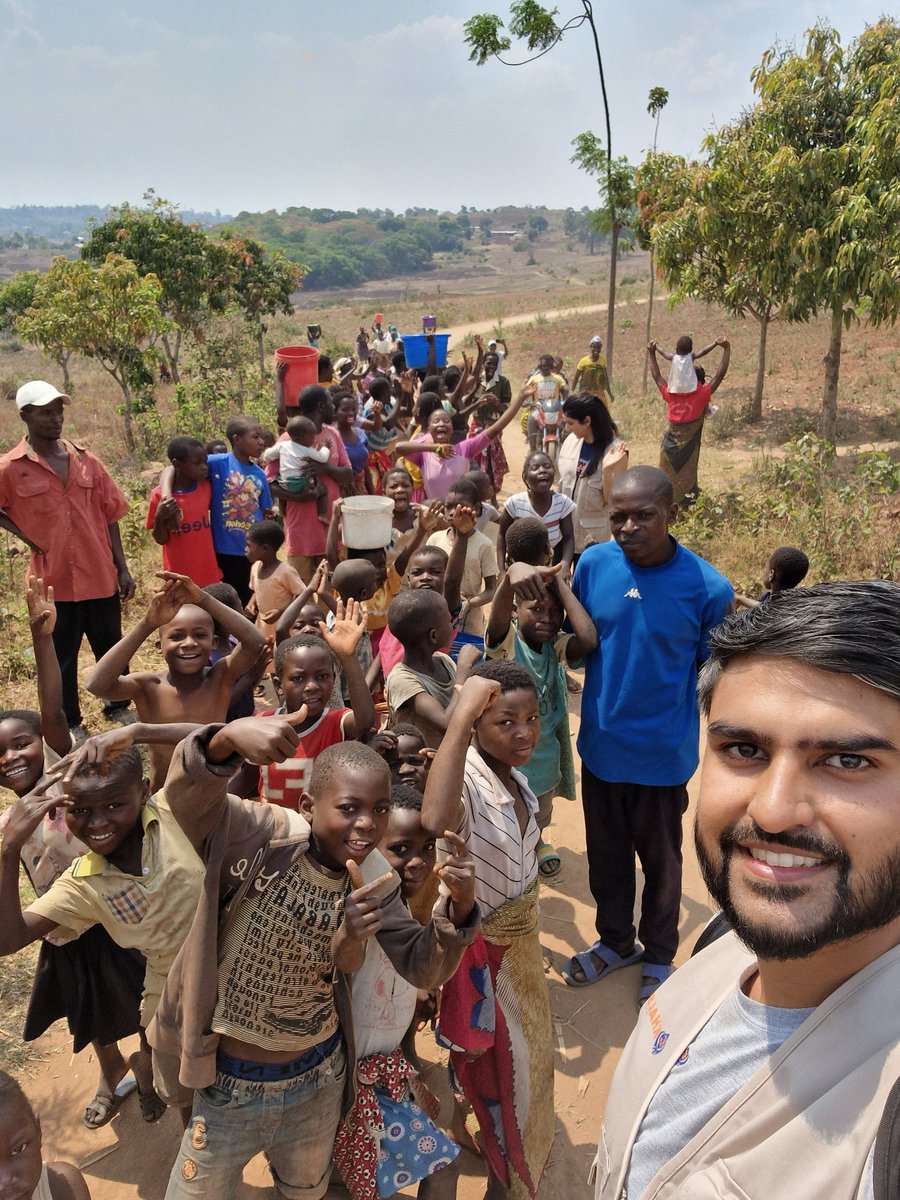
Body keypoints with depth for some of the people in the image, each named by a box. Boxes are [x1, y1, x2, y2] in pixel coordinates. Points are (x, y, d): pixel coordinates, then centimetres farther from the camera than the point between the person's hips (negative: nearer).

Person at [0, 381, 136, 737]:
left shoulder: (86, 460, 3)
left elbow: (109, 516, 6)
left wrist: (122, 569, 4)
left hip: (101, 576, 3)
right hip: (53, 581, -3)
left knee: (111, 649, 15)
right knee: (61, 658, 11)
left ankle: (118, 707, 36)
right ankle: (70, 724, 27)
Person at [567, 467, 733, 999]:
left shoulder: (707, 586, -19)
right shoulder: (594, 564, -10)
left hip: (664, 752, -3)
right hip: (601, 743, 3)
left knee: (660, 859, 20)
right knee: (606, 853, 22)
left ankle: (658, 955, 46)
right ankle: (616, 940, 49)